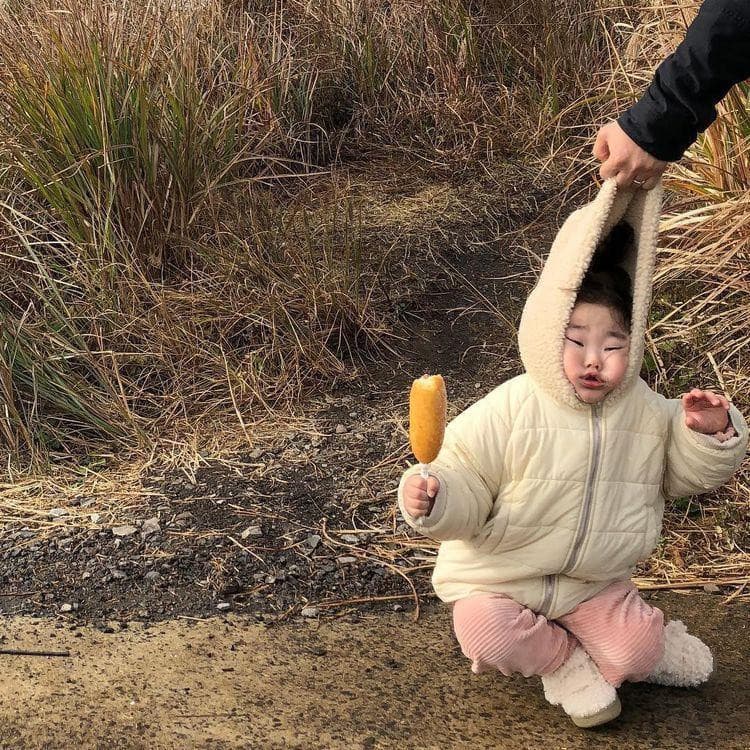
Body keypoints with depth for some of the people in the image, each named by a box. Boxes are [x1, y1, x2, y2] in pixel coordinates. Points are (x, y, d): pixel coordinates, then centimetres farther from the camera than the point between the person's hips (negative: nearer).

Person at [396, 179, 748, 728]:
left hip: (595, 581, 2)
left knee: (633, 655, -14)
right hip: (501, 577, -2)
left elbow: (688, 473, 6)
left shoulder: (646, 413, -7)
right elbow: (465, 484, -18)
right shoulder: (508, 413, -21)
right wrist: (434, 500, -41)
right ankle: (563, 658, 5)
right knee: (483, 632, -27)